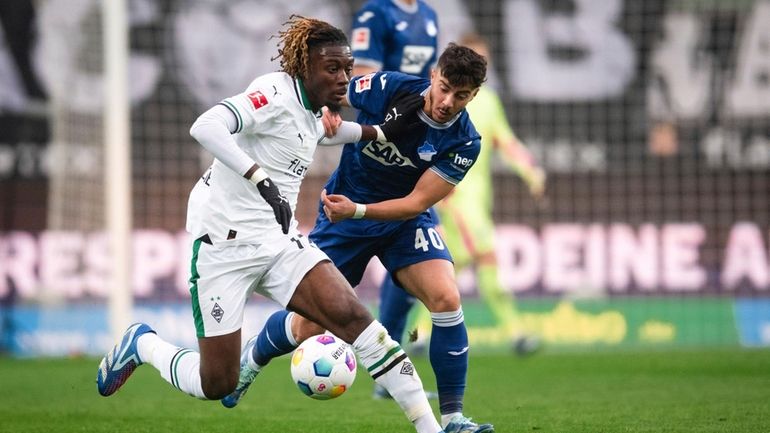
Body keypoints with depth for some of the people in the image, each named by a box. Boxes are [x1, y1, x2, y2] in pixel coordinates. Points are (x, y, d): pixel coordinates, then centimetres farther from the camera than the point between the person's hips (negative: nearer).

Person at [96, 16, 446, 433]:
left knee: (353, 317, -16)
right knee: (217, 385, -2)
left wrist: (380, 132, 26)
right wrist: (261, 180, -39)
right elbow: (205, 127, -33)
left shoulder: (311, 109, 9)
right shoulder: (276, 93, -17)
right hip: (225, 246, -7)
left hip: (280, 242, 7)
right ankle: (142, 344, 28)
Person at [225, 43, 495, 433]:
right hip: (343, 213, -1)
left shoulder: (464, 144, -20)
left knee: (446, 299, -24)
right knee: (308, 327, 1)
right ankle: (248, 363, 36)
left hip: (405, 220, 1)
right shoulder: (388, 88, -22)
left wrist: (358, 210, -33)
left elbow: (417, 203, -20)